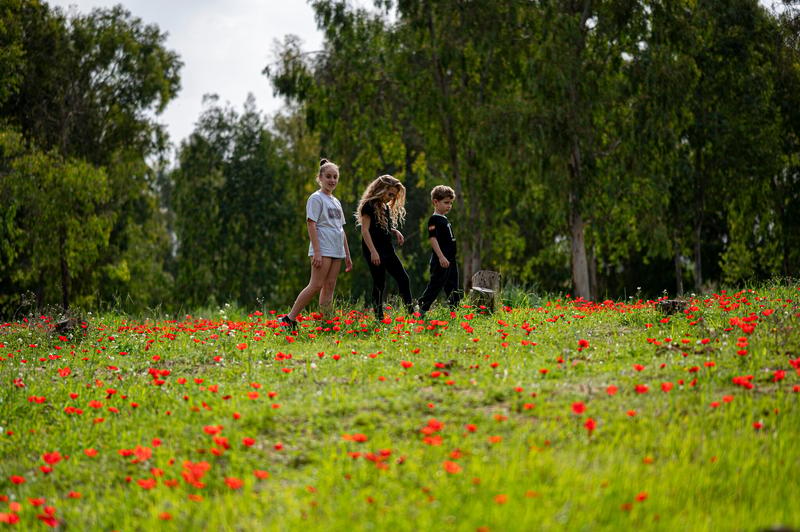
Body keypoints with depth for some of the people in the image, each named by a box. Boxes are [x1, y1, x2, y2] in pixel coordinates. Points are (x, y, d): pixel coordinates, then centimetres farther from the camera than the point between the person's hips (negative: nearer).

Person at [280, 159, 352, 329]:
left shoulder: (336, 202, 20)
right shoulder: (316, 198, -4)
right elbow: (311, 225, -12)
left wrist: (347, 255, 19)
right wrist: (317, 252, -20)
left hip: (337, 251, 8)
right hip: (323, 249, -8)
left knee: (329, 286, 3)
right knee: (316, 285, -13)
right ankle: (289, 319, -11)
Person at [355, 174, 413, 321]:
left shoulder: (386, 207, 15)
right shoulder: (369, 205, -10)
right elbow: (365, 230, -15)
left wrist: (395, 231, 4)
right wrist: (373, 251, -22)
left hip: (388, 249, 8)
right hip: (374, 251, -8)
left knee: (404, 279, 2)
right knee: (379, 284, -6)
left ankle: (411, 313, 5)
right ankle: (379, 318, 0)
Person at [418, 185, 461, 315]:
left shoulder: (445, 220, 17)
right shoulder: (434, 219, -11)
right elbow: (432, 238, -19)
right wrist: (441, 257, -25)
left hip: (450, 260, 9)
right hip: (440, 261, -9)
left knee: (453, 290, 12)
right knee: (435, 286, -8)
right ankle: (421, 310, -3)